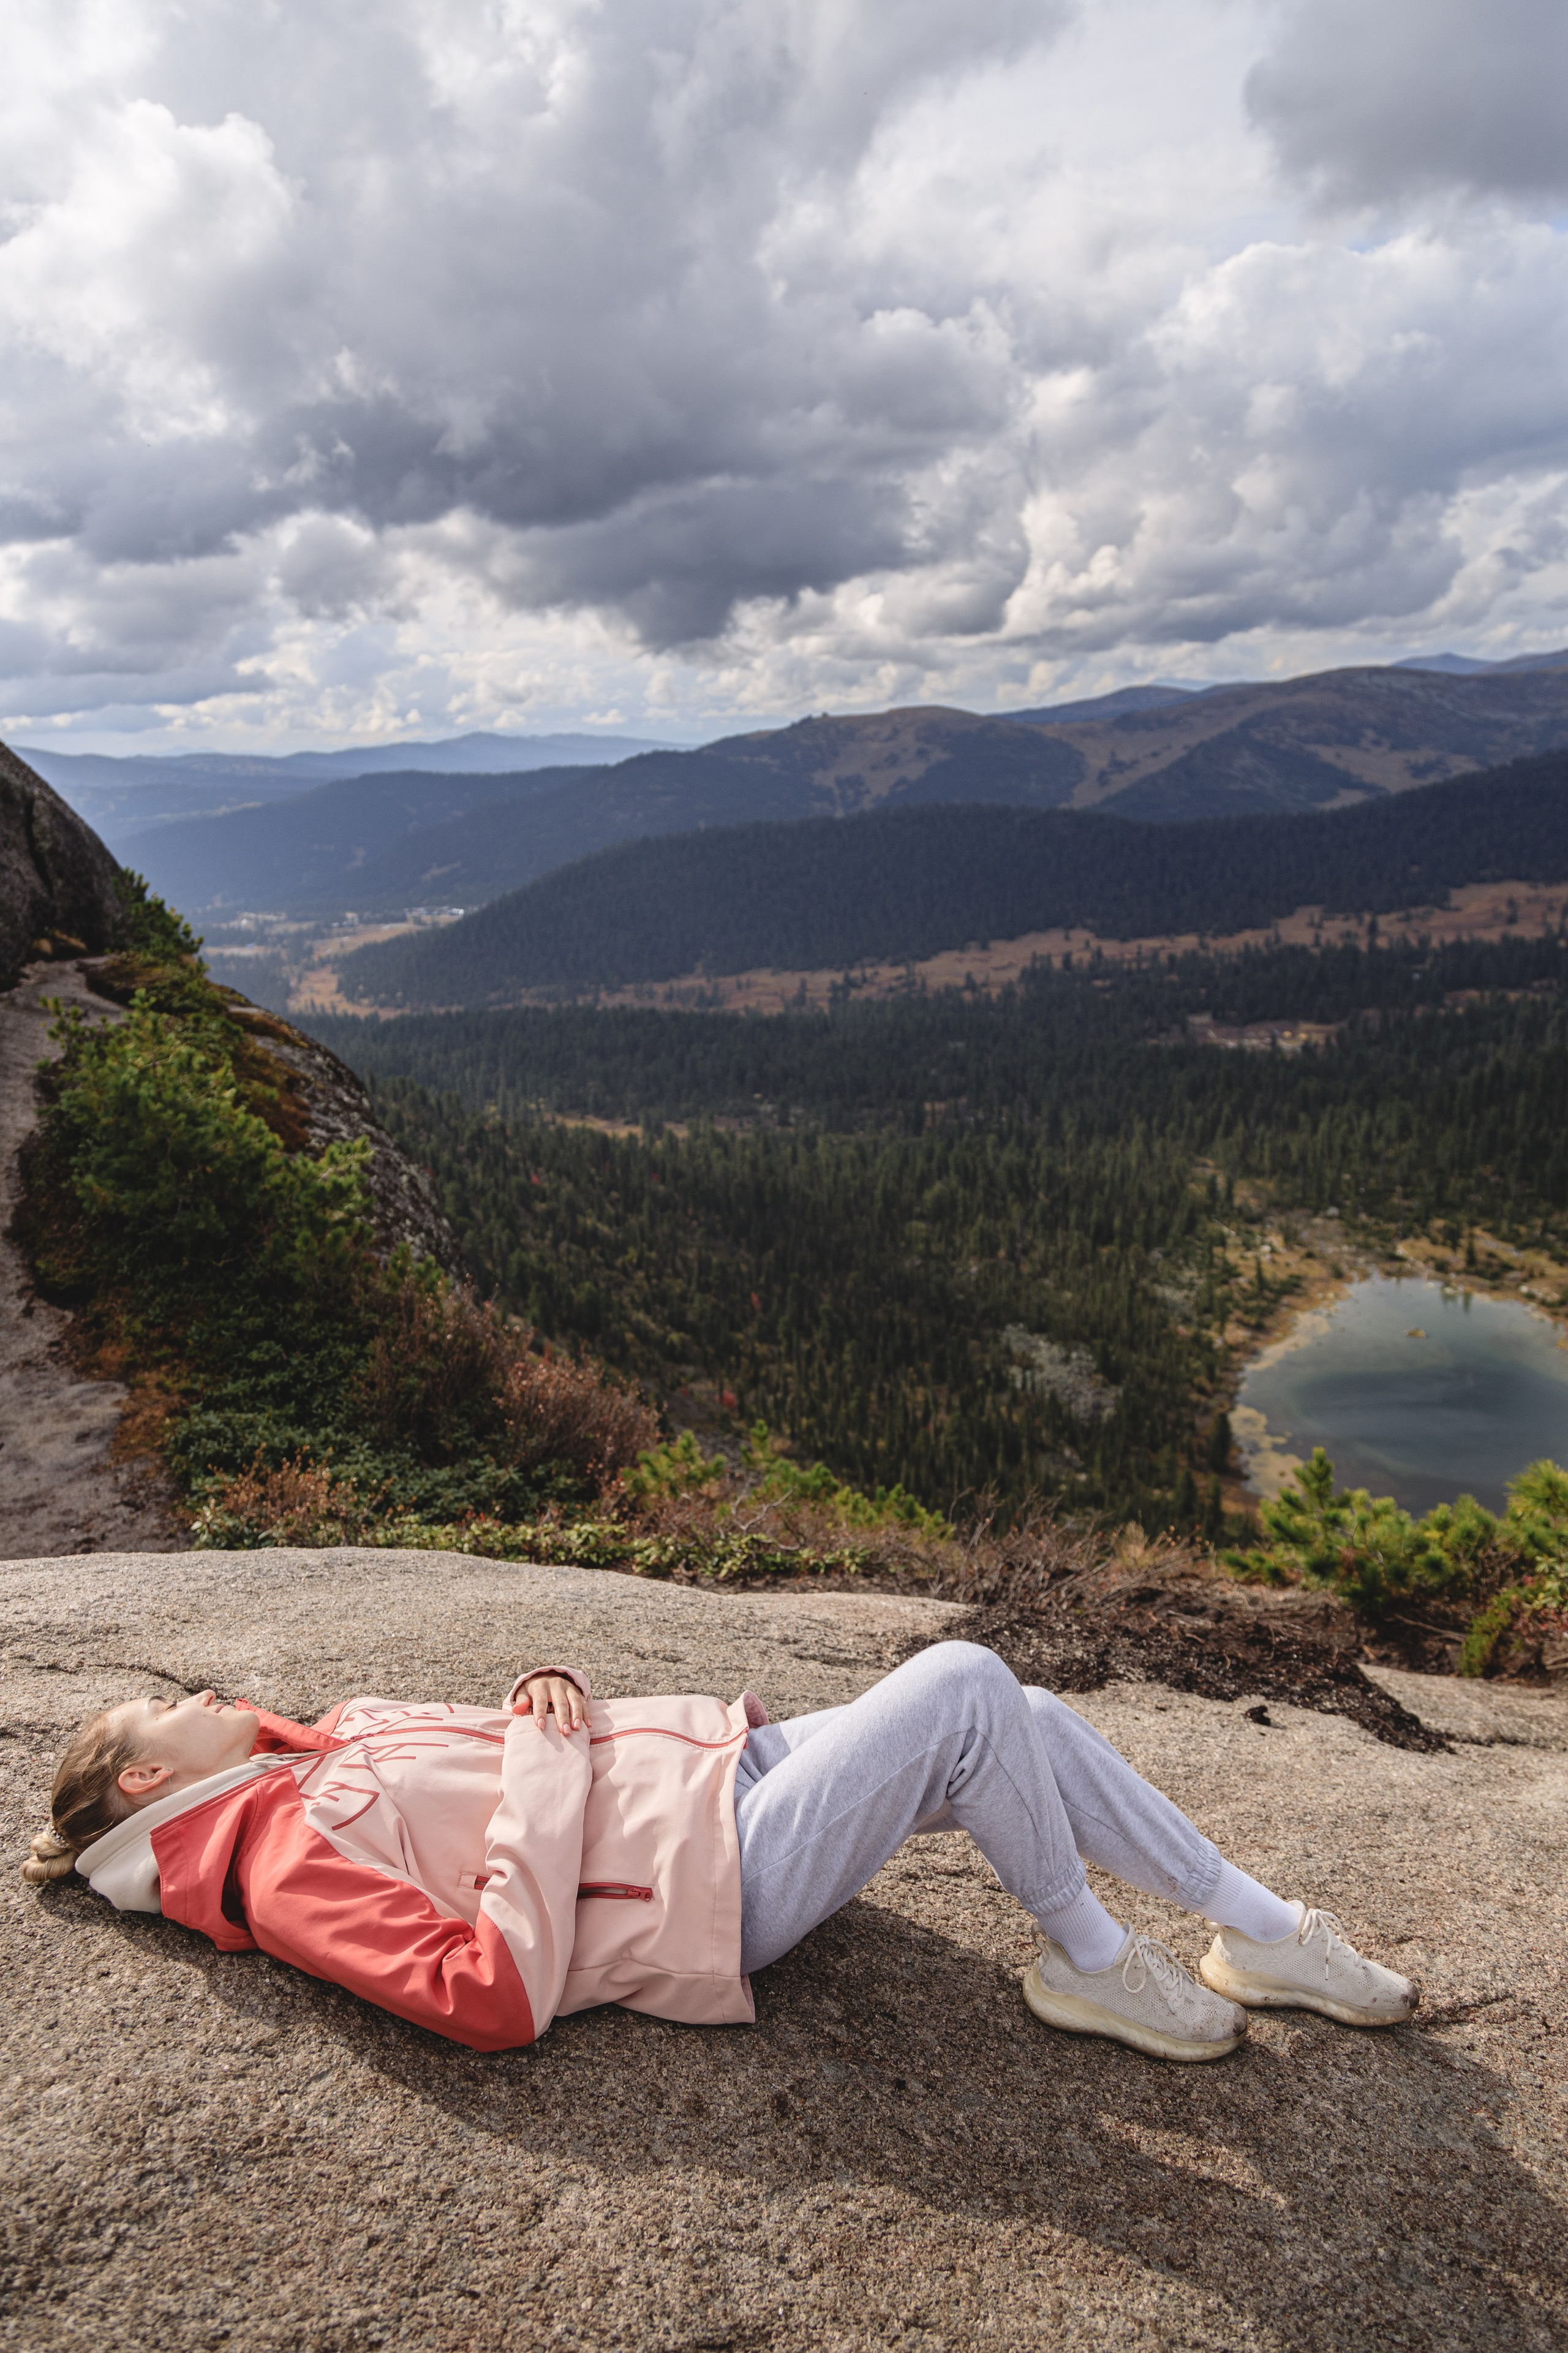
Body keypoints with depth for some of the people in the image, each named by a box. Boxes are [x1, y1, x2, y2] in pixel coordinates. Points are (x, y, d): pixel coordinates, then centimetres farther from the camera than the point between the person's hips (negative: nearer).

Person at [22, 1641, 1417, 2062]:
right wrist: (547, 1776, -19)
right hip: (721, 1879, -8)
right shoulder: (284, 1870, -10)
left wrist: (553, 1697, 0)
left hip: (727, 1760, 9)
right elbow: (498, 2003, -21)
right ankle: (1091, 1966, 3)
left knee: (1020, 1726, 0)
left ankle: (1261, 1931, 16)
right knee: (967, 1687, -20)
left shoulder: (314, 1762, 16)